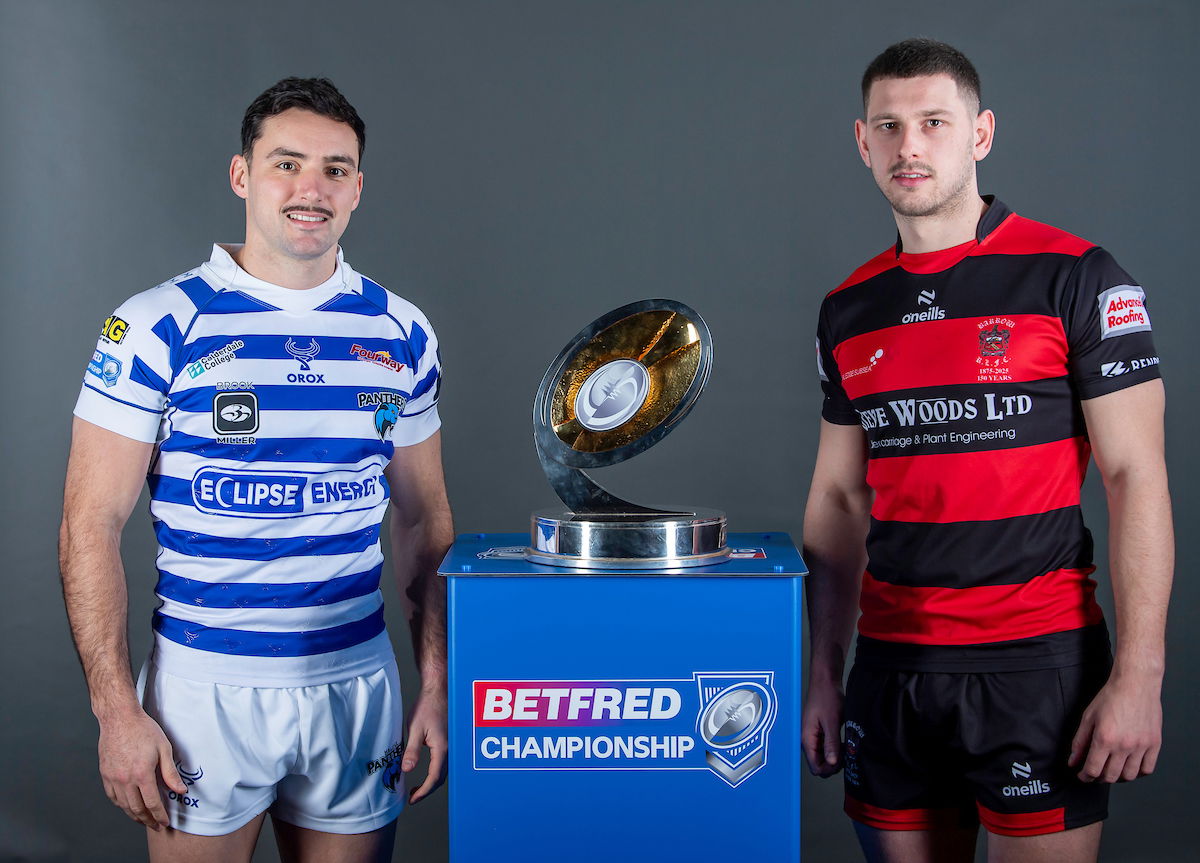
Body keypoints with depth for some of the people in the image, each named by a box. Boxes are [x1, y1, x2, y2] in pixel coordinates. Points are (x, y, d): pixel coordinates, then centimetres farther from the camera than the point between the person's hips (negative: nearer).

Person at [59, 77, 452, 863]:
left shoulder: (403, 335, 3)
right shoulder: (159, 327, -7)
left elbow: (425, 519, 9)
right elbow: (92, 526, -6)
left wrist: (438, 686, 4)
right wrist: (117, 710, -11)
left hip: (357, 682, 3)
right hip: (205, 685, -3)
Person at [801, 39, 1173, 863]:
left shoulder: (1072, 277, -6)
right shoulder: (848, 309, 9)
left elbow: (1135, 478, -8)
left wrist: (1138, 675, -14)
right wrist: (825, 672, 10)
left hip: (1036, 665, -4)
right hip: (891, 665, 5)